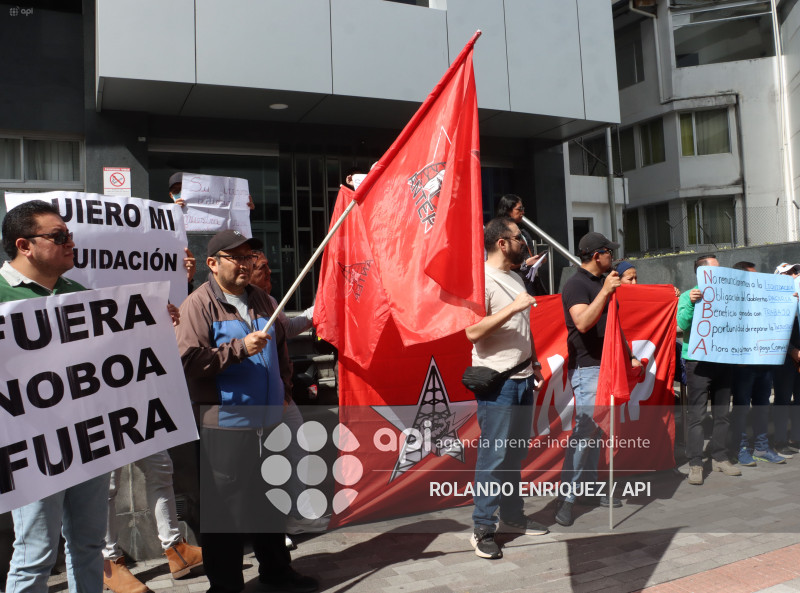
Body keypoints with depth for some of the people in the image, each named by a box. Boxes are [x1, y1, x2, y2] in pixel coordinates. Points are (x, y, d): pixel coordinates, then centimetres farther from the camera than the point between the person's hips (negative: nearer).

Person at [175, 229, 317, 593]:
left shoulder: (261, 300, 14)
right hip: (225, 425, -7)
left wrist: (285, 390, 18)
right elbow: (189, 359, -18)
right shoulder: (199, 304, -8)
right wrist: (240, 348, -22)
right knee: (225, 506, 2)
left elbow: (280, 348, 24)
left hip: (267, 419, 7)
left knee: (269, 499, 18)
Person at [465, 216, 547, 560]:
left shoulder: (516, 278, 16)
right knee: (494, 455, -4)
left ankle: (512, 517, 27)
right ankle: (482, 528, 7)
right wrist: (514, 306, -23)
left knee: (516, 454, 15)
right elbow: (473, 332, -22)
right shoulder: (482, 278, -12)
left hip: (522, 379, 9)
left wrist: (533, 362, 19)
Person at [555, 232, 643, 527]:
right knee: (585, 428, -14)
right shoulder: (576, 285, -11)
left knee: (595, 429, 11)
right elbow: (583, 323, -27)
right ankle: (567, 498, -9)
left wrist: (629, 356, 23)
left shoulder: (603, 283, 18)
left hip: (606, 365, 9)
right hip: (586, 367, -9)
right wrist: (604, 292, -30)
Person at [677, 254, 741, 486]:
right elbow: (682, 324, -13)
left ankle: (719, 457, 22)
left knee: (722, 414, 11)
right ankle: (695, 464, 0)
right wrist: (691, 303, -26)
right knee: (697, 415, -3)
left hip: (723, 361, 5)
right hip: (698, 362, -5)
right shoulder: (689, 296, 0)